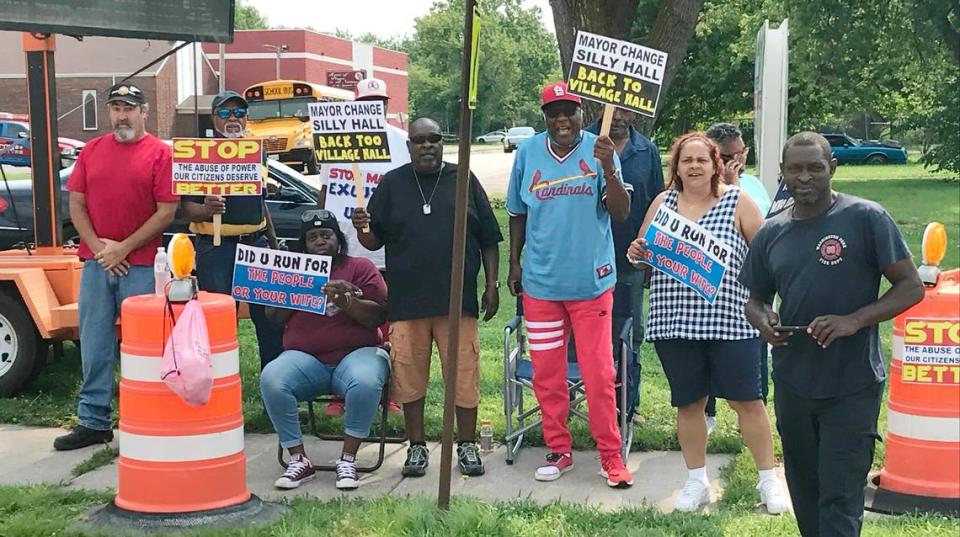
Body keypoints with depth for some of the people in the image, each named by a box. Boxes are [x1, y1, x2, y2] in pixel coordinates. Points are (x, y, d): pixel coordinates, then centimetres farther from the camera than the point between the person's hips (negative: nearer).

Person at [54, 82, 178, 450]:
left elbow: (166, 212, -8)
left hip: (140, 265, -4)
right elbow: (76, 204, 9)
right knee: (94, 346, 7)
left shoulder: (160, 154, -2)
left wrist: (123, 248, -11)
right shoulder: (92, 151, 11)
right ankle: (93, 422, 16)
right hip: (96, 263, 4)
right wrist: (98, 246, -6)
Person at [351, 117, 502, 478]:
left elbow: (488, 239, 9)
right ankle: (416, 447, 18)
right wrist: (362, 230, -14)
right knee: (409, 376, 4)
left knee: (464, 373, 1)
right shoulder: (391, 184, 9)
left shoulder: (463, 181, 8)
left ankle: (467, 445, 15)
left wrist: (492, 284, 4)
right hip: (406, 300, 1)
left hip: (458, 299, -1)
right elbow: (374, 241, 8)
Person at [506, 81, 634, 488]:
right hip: (540, 283, 3)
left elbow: (621, 212, -12)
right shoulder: (528, 153, 4)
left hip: (591, 282, -3)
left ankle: (610, 455, 14)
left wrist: (608, 169, -28)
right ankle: (559, 450, 25)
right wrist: (514, 263, 13)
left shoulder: (599, 150, -4)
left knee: (599, 374, 1)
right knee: (546, 374, 10)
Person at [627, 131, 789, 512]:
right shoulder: (663, 203, 9)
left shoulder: (737, 201, 0)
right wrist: (636, 254, -7)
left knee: (747, 400, 2)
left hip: (730, 320, -3)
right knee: (688, 403, 10)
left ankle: (769, 480, 16)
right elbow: (642, 251, 16)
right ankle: (697, 482, 24)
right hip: (674, 322, 3)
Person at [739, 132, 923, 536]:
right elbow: (756, 300, 17)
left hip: (852, 386, -5)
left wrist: (854, 321, -22)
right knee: (805, 495, 18)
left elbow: (911, 286, -8)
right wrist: (762, 320, -8)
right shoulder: (771, 234, 7)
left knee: (840, 502, -6)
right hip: (792, 385, 5)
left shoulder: (866, 218, -8)